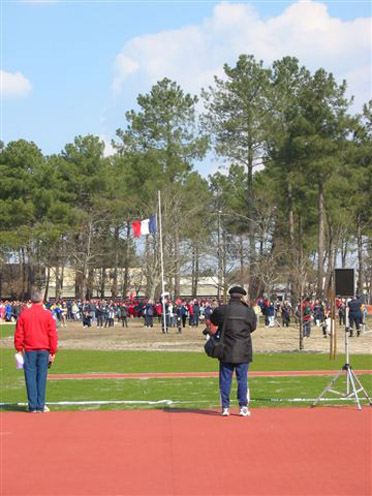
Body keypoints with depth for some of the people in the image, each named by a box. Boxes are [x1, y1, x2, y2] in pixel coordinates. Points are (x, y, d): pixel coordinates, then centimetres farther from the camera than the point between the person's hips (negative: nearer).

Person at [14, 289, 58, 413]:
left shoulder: (24, 314, 1)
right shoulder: (47, 314, -3)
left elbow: (18, 333, 4)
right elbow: (53, 334, -2)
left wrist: (19, 349, 12)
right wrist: (53, 351, 3)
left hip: (29, 350, 1)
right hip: (44, 350, -1)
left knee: (30, 377, 3)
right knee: (42, 376, 3)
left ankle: (32, 406, 2)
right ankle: (40, 405, 4)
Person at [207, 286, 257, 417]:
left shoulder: (221, 310, -5)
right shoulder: (249, 312, -4)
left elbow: (211, 322, 11)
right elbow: (252, 327, 8)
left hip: (226, 351, 0)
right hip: (243, 352, 0)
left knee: (225, 379, 6)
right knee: (242, 379, 7)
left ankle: (225, 407, 6)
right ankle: (243, 407, 7)